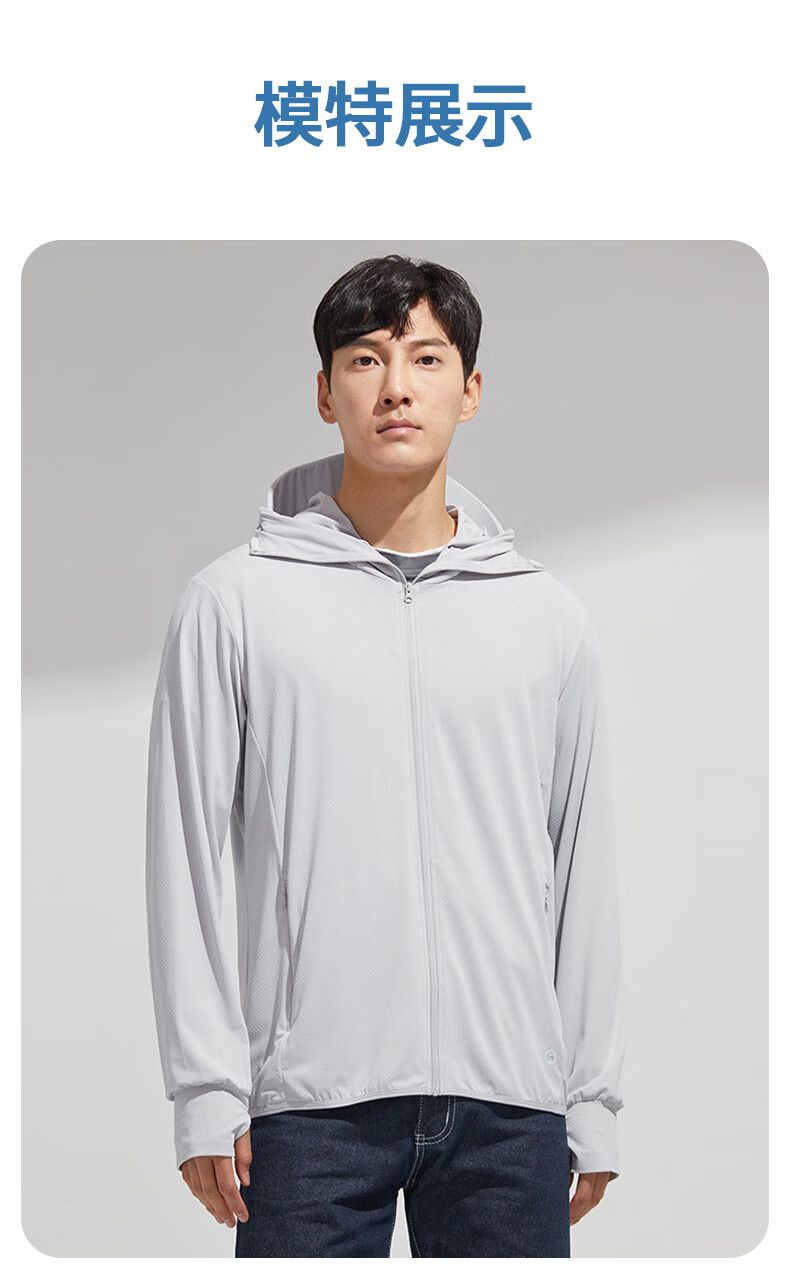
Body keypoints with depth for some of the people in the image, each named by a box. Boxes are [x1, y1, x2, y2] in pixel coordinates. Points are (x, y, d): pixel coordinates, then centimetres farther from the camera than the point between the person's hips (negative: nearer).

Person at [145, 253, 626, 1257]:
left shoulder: (549, 616, 9)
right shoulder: (237, 600, 2)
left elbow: (582, 872, 11)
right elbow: (183, 860, 1)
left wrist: (593, 1102, 8)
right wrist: (205, 1086, -4)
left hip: (509, 1100, 2)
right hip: (312, 1098, -2)